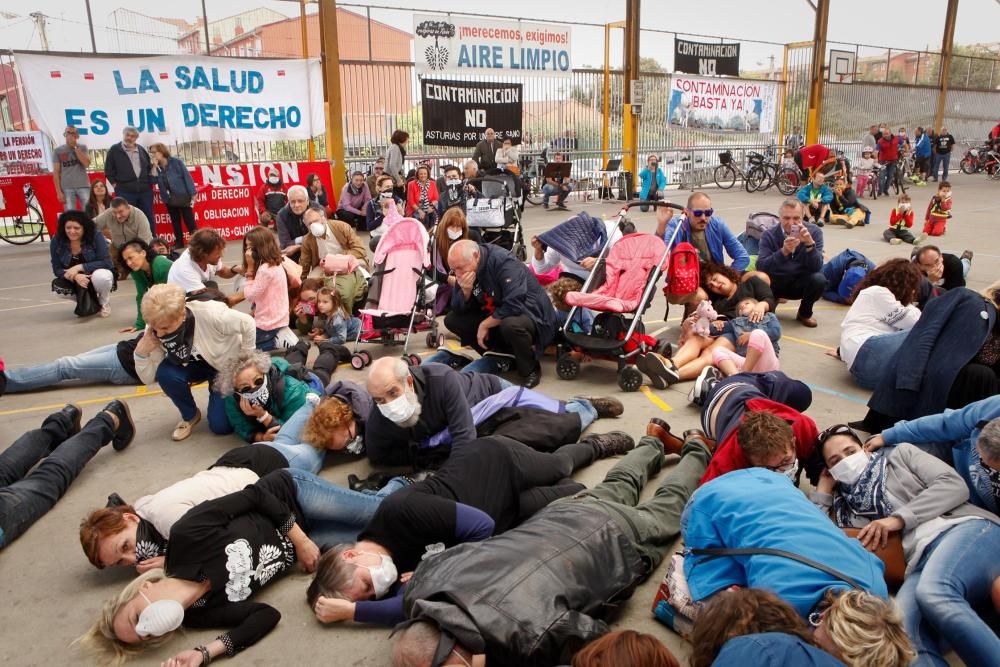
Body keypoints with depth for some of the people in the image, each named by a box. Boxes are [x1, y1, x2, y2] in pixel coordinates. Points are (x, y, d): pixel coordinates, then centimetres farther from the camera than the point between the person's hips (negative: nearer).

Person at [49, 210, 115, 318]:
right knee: (57, 286, -26)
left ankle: (104, 302, -2)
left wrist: (79, 267, -31)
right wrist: (75, 276, -30)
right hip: (75, 281, 3)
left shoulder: (96, 236, -21)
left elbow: (106, 263, -25)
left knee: (101, 276, -37)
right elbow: (57, 269, -10)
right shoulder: (56, 241, -13)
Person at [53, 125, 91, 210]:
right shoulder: (58, 151, 6)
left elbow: (86, 163, -8)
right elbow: (56, 172, 4)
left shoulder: (82, 147, 9)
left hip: (83, 186, 0)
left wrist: (75, 147, -8)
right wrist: (59, 192, -3)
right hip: (67, 188, 0)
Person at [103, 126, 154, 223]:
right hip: (125, 192, -4)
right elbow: (108, 170, 3)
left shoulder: (141, 150, 15)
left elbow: (149, 168, 21)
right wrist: (116, 185, -3)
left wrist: (150, 183, 10)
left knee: (149, 218, 7)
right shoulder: (114, 150, 3)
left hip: (145, 191, 4)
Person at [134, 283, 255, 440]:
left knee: (221, 425, -12)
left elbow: (248, 323, -22)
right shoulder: (155, 329, -23)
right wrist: (141, 353, -36)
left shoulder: (210, 314, -39)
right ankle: (190, 415, 0)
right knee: (165, 373, -29)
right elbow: (148, 378, -16)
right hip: (198, 364, 4)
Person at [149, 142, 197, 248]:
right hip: (169, 199, 5)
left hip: (183, 196, -5)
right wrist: (155, 166, -11)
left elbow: (187, 177, -10)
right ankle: (179, 242, 19)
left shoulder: (176, 162, -9)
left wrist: (193, 194, -13)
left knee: (189, 221, -2)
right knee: (175, 222, 11)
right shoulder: (156, 167, 5)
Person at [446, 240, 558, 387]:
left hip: (533, 316, -7)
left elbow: (514, 306, -33)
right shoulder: (465, 270, -2)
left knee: (510, 324, -42)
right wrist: (465, 290, -22)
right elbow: (458, 309, -2)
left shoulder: (503, 263, -24)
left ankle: (530, 369, -12)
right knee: (452, 320, -5)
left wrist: (485, 325, -23)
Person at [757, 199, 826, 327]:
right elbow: (761, 267, -25)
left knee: (819, 279, -29)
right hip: (776, 282, 0)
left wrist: (810, 243, -36)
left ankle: (805, 312, 2)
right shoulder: (769, 235, -12)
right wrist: (783, 251, -39)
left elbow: (816, 267, -20)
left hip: (801, 283, 0)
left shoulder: (814, 231, -10)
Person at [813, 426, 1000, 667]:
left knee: (932, 593, -38)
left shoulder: (899, 454, 23)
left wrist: (899, 518, -2)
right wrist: (823, 491, 22)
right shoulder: (847, 505, 26)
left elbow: (955, 485, 7)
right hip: (922, 561, 2)